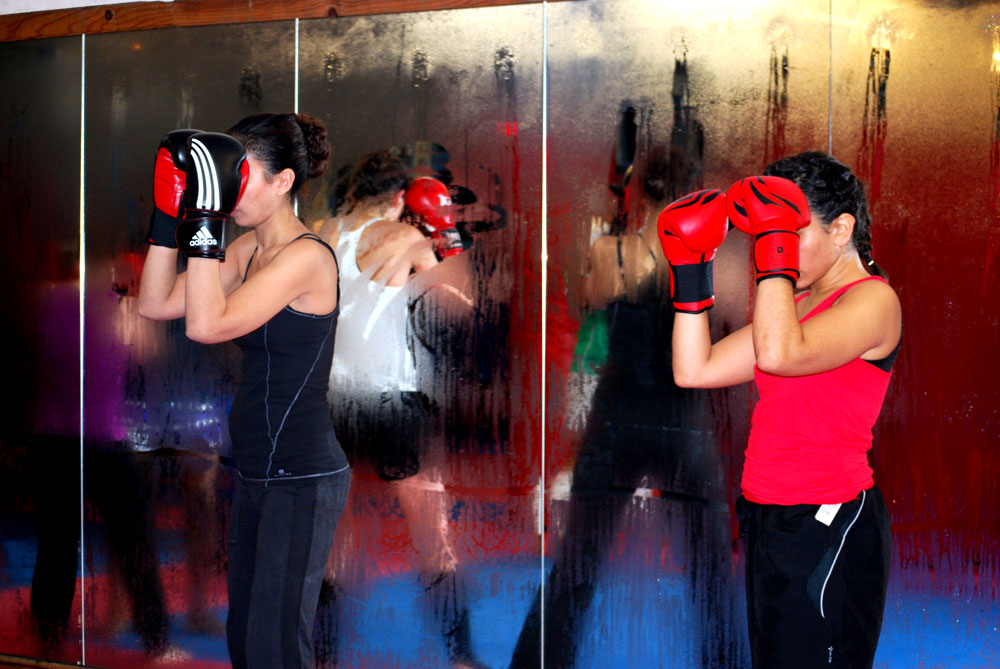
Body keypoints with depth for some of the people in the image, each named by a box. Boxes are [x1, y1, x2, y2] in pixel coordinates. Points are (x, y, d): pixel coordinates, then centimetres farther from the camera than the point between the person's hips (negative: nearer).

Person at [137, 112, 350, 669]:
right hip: (259, 474, 9)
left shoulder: (307, 257, -17)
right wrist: (171, 215, -1)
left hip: (303, 480, -9)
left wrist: (206, 220, -26)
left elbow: (206, 325, -27)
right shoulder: (249, 250, 8)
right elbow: (156, 304, 5)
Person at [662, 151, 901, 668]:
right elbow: (695, 369, 11)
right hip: (771, 522, 9)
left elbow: (778, 353, -29)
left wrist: (776, 242, -21)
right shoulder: (797, 303, 16)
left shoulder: (873, 300, -10)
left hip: (827, 528, -9)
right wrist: (691, 270, 6)